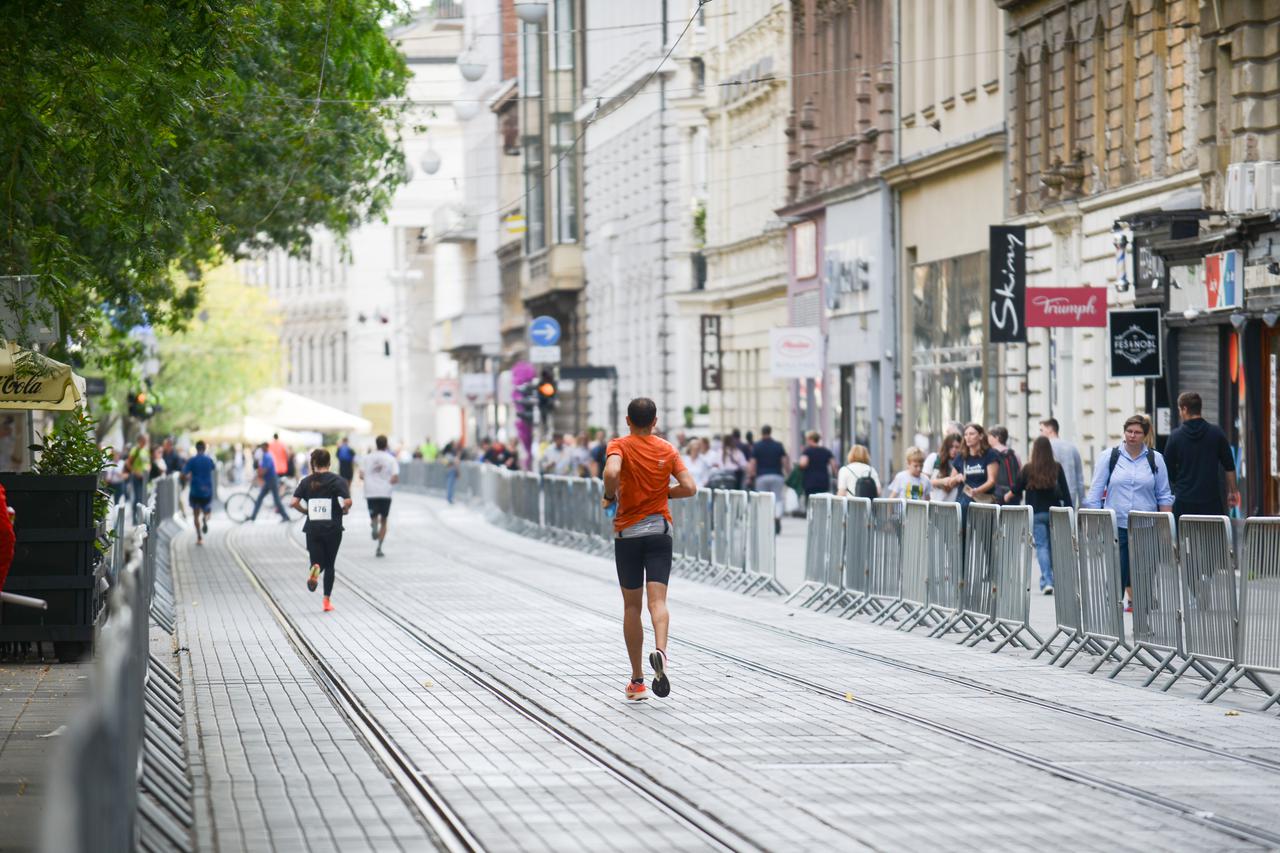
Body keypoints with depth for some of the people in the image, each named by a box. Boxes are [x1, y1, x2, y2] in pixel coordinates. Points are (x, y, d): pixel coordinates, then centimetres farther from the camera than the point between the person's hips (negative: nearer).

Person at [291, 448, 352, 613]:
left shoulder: (307, 481, 2)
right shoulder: (337, 480, -5)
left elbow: (294, 502, -7)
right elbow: (348, 501, -17)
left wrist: (306, 511, 10)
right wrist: (344, 511, 4)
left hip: (313, 528, 1)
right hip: (333, 528, -1)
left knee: (318, 561, 9)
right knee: (329, 565, 11)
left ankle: (315, 570, -29)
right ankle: (327, 601, 9)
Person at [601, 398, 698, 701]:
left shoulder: (620, 446, -5)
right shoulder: (667, 450, 4)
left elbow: (612, 472, -26)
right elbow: (689, 487, -3)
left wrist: (609, 496, -7)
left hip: (628, 533, -1)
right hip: (660, 531, 1)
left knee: (632, 606, 8)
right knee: (657, 600, -7)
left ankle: (637, 681, 11)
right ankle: (660, 651, -38)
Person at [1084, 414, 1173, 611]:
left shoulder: (1155, 460, 8)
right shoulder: (1109, 457, 5)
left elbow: (1164, 496, 10)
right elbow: (1095, 492, 6)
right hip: (1116, 525, -1)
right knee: (1116, 569, -10)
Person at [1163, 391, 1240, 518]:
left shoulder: (1175, 436, -2)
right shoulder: (1217, 433, 0)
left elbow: (1168, 470, 4)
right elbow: (1229, 467, 5)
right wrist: (1232, 492, 14)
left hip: (1183, 503, 0)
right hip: (1212, 501, 0)